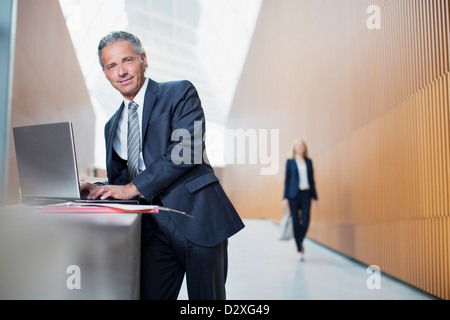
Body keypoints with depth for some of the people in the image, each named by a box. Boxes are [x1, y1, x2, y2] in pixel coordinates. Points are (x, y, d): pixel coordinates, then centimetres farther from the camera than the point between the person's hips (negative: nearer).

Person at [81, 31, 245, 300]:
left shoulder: (180, 93, 0)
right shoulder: (113, 126, 19)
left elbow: (185, 152, -14)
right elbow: (118, 178, 22)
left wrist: (133, 187, -15)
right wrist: (99, 191, -1)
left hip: (196, 219, -4)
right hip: (154, 229, 5)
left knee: (206, 299, 5)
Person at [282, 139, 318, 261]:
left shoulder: (309, 161, 12)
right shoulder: (290, 161, 5)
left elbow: (312, 179, 13)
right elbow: (287, 179, 3)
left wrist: (315, 197, 9)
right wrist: (285, 197, -4)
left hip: (306, 194, 2)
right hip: (294, 194, -2)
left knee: (305, 222, -5)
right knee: (296, 223, -1)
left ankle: (300, 242, 24)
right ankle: (300, 250, 9)